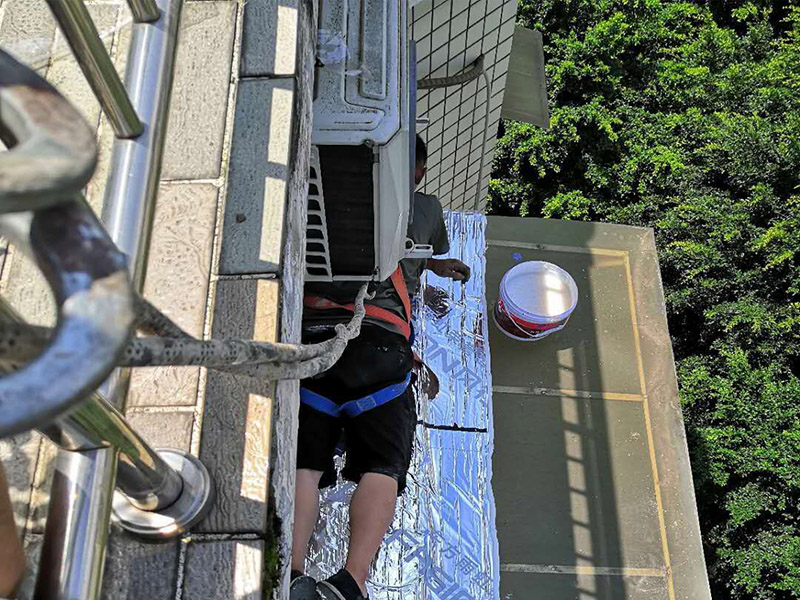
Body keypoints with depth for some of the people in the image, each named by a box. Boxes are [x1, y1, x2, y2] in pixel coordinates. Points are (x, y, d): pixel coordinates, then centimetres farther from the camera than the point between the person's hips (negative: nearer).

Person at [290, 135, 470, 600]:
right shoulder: (425, 207, 24)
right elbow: (435, 256, 47)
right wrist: (438, 266, 72)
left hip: (310, 336, 2)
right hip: (379, 342, -2)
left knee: (304, 463, -5)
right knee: (383, 466, -7)